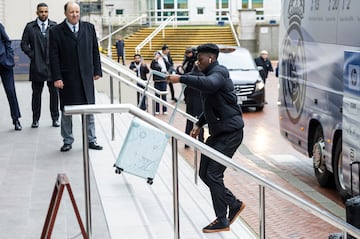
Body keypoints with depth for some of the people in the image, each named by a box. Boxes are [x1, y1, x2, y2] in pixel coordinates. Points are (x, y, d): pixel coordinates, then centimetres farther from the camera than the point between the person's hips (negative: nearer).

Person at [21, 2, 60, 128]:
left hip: (52, 65, 0)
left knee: (54, 93, 2)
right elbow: (24, 44, 5)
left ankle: (55, 118, 11)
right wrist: (32, 55, -4)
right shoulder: (30, 27, 4)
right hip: (37, 66, 0)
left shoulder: (54, 26, 5)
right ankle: (35, 119, 12)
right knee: (36, 93, 5)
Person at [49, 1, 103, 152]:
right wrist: (56, 77, -12)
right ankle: (67, 141, 17)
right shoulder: (56, 31, -3)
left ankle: (91, 140, 15)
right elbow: (54, 57, -6)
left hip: (86, 76, 3)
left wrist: (97, 71, 5)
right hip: (67, 78, -2)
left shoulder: (89, 28, 7)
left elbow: (95, 51, 10)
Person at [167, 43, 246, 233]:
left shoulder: (219, 73, -14)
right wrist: (199, 124, 19)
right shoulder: (210, 75, 17)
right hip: (218, 132, 10)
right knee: (204, 173, 10)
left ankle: (222, 221, -2)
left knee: (213, 174, -11)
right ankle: (234, 205, 23)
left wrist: (181, 79, -40)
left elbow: (208, 84, -41)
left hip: (230, 132, -10)